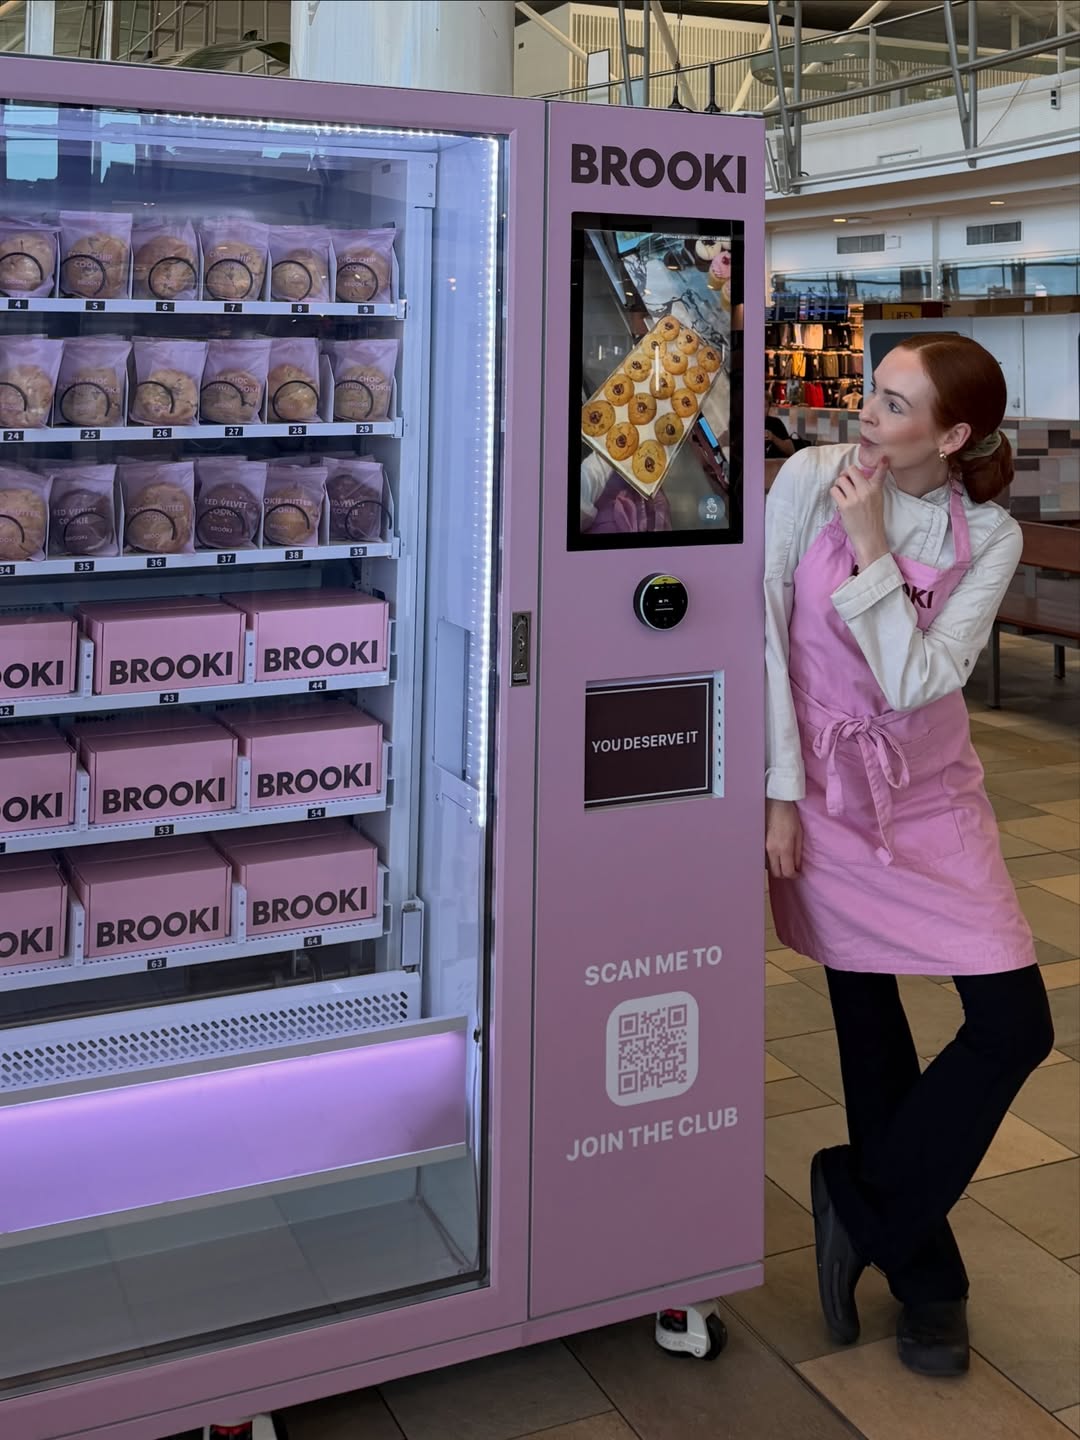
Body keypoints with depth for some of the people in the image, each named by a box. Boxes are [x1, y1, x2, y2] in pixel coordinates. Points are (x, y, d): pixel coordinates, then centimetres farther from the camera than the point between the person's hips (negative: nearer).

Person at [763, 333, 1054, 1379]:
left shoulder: (989, 537, -7)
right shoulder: (810, 479, -10)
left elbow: (915, 680, -17)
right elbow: (764, 634, -8)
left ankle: (861, 1205, 15)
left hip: (930, 795, 2)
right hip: (821, 788, -1)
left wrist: (870, 546, -20)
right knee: (867, 1023, 7)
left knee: (1015, 1026, -6)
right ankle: (921, 1269, 26)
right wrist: (780, 789, -9)